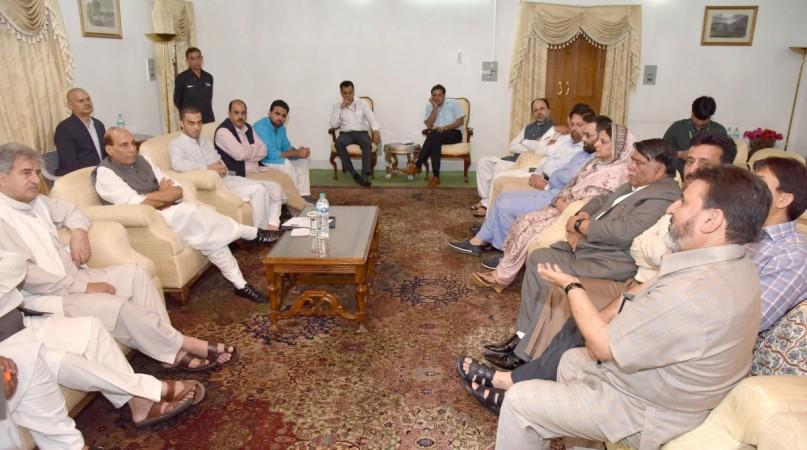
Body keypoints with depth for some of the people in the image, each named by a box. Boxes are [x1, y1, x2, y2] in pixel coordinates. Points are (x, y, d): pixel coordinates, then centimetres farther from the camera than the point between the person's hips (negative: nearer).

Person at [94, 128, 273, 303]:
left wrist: (158, 198, -13)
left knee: (210, 234, -17)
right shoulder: (105, 174, -8)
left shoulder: (140, 161, 11)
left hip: (171, 213, 7)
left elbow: (178, 190, 7)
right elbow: (139, 205, -20)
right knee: (191, 212, -28)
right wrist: (165, 194, -6)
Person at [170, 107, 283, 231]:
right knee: (259, 190, -28)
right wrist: (208, 168, -17)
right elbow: (177, 164, -21)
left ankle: (272, 227, -12)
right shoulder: (176, 144, 0)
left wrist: (221, 169, -6)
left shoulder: (206, 142, 23)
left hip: (227, 179, 8)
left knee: (274, 187, -5)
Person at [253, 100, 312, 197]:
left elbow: (287, 147, 11)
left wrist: (299, 151, -14)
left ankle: (303, 196, -2)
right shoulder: (261, 127, -24)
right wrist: (297, 153, -25)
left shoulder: (281, 127, 3)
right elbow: (271, 154, -31)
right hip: (259, 163, -10)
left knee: (302, 160, 4)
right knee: (286, 163, -30)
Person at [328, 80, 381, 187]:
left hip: (361, 132, 0)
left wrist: (376, 131, -21)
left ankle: (365, 175, -41)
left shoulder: (362, 103, 13)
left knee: (367, 143, -36)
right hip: (346, 133, 1)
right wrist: (341, 108, -5)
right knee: (338, 143, -35)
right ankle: (353, 173, -28)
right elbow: (334, 125, 1)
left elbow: (371, 118, -1)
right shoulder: (337, 106, 14)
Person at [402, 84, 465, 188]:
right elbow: (429, 125, -3)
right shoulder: (429, 106, 9)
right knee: (435, 140, -37)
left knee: (433, 135, -34)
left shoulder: (453, 103, 1)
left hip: (454, 133, -3)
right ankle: (435, 176, -41)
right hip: (437, 135, 3)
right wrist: (435, 108, -9)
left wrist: (445, 127, -19)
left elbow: (460, 121, -5)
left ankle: (417, 165, -31)